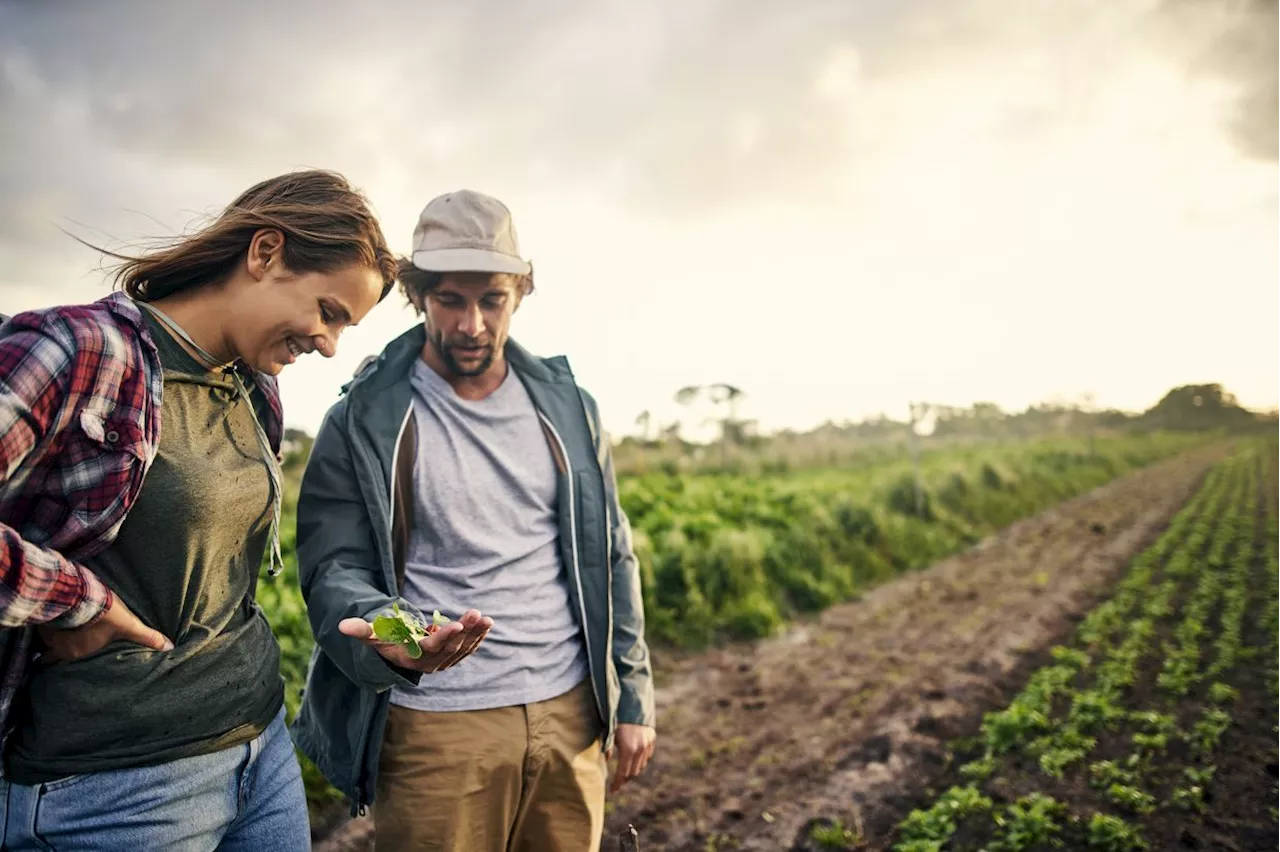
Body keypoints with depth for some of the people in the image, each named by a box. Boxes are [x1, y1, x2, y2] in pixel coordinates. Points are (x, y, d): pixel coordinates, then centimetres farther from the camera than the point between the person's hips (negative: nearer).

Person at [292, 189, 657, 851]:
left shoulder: (565, 407, 6)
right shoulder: (363, 423, -4)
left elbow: (610, 557, 9)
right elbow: (333, 571, -6)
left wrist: (634, 697, 7)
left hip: (571, 713, 4)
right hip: (435, 725, -3)